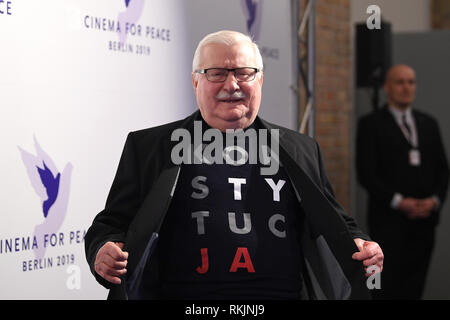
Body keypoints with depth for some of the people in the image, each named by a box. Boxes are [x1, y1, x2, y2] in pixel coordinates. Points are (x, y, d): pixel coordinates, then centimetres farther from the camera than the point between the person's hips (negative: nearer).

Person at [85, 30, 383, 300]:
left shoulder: (301, 151, 21)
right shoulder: (147, 148, 15)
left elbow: (335, 225, 28)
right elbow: (111, 224, 16)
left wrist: (358, 247, 6)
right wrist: (103, 251, -6)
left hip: (285, 293, 2)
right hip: (186, 297, -2)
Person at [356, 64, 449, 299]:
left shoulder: (428, 124, 16)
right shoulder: (371, 124, 1)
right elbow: (366, 173, -6)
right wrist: (399, 202, -14)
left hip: (424, 219, 4)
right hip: (388, 220, -4)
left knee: (413, 289, 4)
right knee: (388, 289, -7)